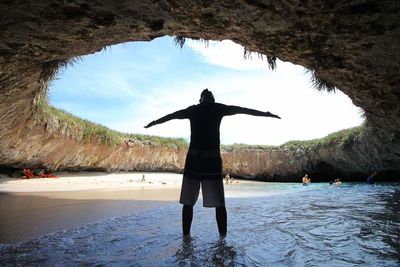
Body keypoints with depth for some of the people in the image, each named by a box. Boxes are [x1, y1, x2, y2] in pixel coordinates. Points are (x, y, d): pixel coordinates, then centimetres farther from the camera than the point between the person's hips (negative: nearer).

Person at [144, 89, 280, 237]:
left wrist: (153, 123, 45)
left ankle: (186, 235, 12)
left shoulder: (192, 109, 16)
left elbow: (171, 115, 30)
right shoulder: (218, 108, 10)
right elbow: (243, 110, 18)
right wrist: (266, 114, 27)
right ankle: (223, 236, 9)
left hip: (193, 158, 2)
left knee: (188, 202, 9)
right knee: (219, 203, 5)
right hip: (212, 159, -2)